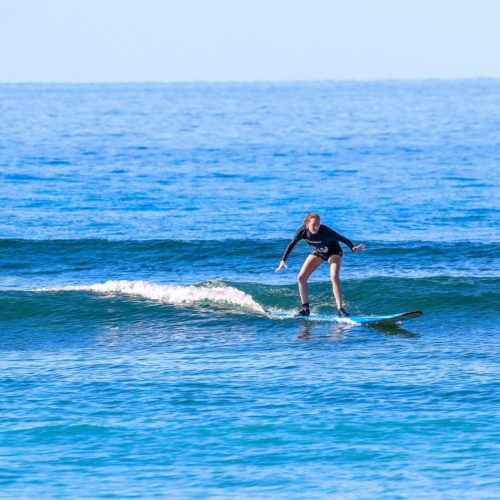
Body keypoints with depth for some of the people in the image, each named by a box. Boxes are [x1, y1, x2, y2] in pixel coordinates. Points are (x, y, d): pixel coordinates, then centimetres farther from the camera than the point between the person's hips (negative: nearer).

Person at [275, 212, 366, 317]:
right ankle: (305, 309, 9)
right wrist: (283, 260, -9)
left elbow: (342, 238, -37)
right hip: (318, 252, 5)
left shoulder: (325, 231, -35)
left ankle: (340, 309, -26)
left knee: (334, 276, -29)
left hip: (333, 251, -5)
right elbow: (292, 245, -9)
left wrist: (353, 248, -50)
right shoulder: (302, 231, -23)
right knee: (301, 277, -4)